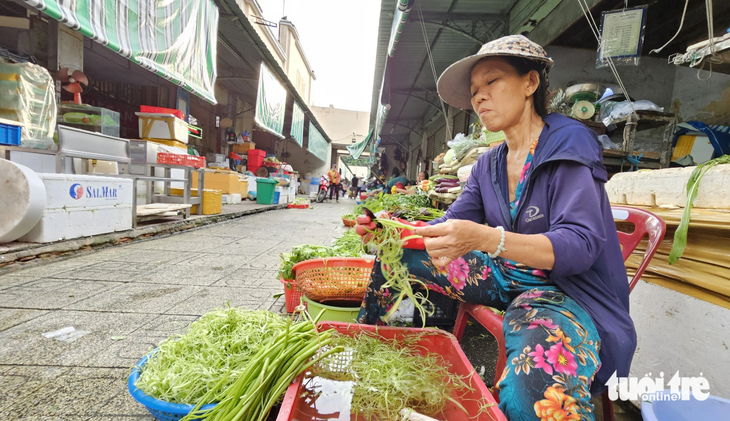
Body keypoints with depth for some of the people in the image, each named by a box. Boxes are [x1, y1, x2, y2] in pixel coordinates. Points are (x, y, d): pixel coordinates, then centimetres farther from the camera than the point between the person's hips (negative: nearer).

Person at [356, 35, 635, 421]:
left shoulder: (567, 146, -12)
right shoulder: (489, 165, 8)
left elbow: (581, 244, -23)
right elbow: (448, 226, 5)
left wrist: (484, 238, -40)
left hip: (564, 290, -6)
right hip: (504, 277, 7)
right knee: (393, 257, 4)